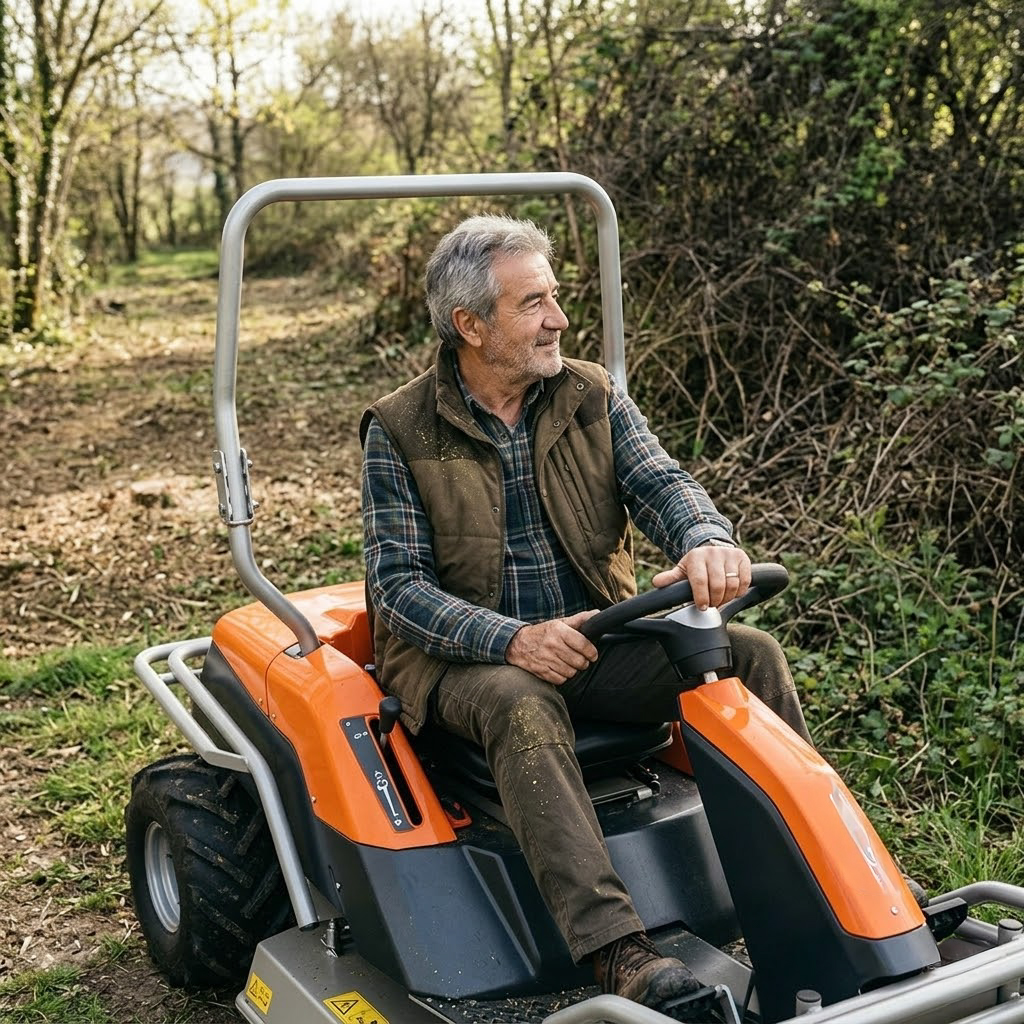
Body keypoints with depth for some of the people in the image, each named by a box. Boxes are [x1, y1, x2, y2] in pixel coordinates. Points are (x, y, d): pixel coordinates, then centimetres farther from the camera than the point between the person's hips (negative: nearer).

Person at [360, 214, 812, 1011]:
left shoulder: (592, 397, 5)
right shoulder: (401, 432, -6)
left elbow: (659, 481, -9)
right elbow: (399, 586, -11)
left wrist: (706, 540, -34)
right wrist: (511, 640, -29)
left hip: (595, 638, 4)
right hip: (465, 655, -4)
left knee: (748, 653, -15)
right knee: (521, 704, -37)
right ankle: (618, 951, -42)